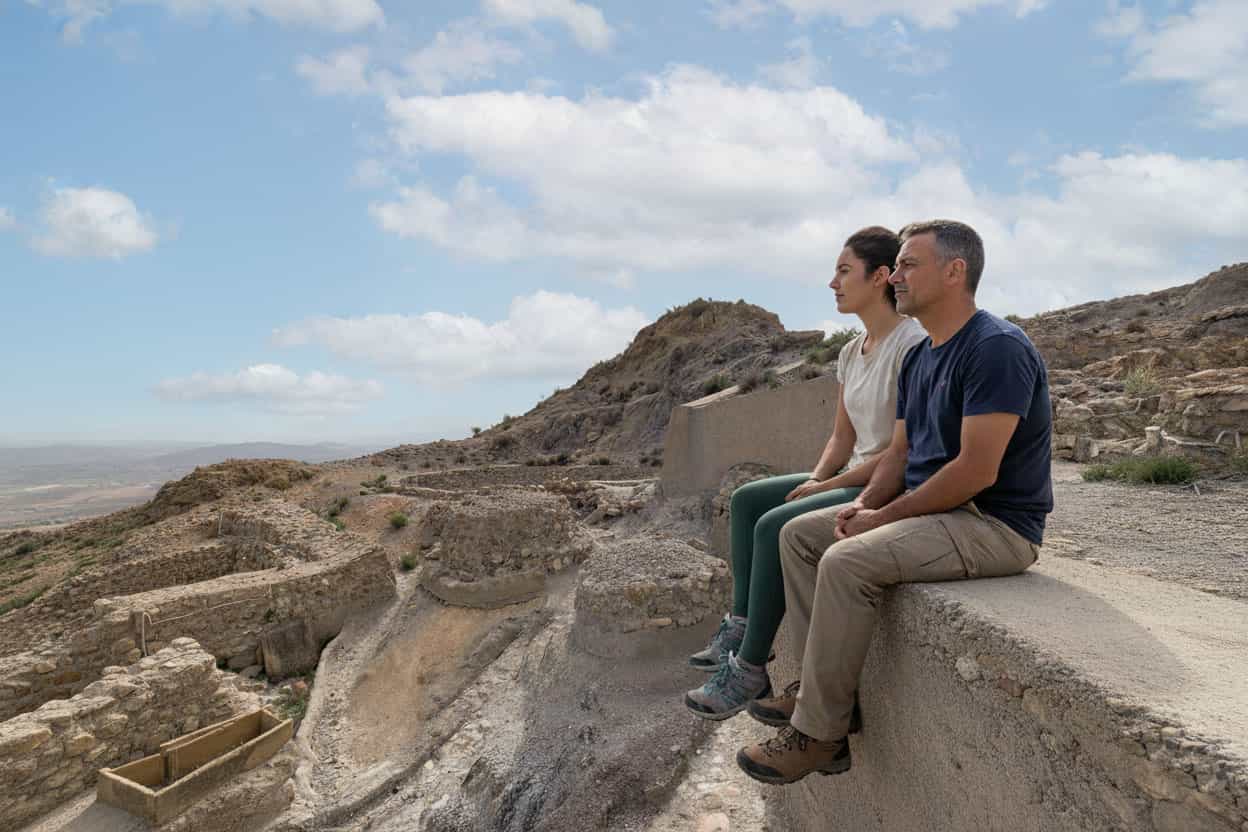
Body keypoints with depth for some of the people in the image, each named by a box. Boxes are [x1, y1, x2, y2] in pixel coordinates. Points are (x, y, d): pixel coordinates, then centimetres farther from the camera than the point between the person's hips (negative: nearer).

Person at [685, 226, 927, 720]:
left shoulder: (913, 345, -16)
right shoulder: (852, 353, 12)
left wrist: (829, 485, -17)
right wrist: (815, 480, -2)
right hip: (854, 481, 9)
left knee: (775, 525, -24)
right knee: (747, 500, 2)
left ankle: (750, 669, -11)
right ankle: (740, 629, 4)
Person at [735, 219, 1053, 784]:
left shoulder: (998, 349, -18)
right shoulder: (918, 359, 13)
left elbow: (977, 470, -24)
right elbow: (900, 451, 15)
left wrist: (885, 516, -17)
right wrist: (864, 504, -4)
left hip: (994, 524, -10)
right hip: (929, 507, 10)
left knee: (847, 562, -29)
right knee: (798, 534, 6)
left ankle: (819, 733, -13)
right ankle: (820, 688, 7)